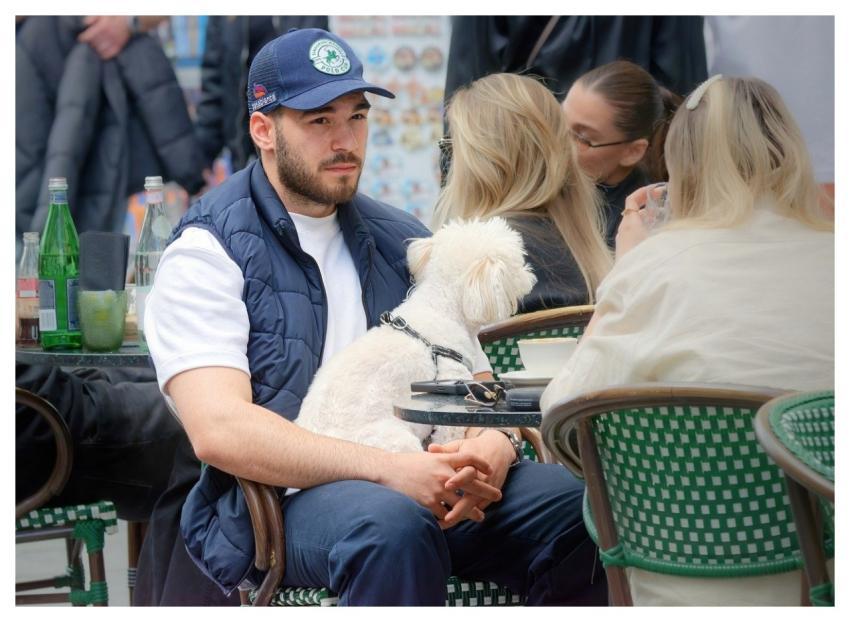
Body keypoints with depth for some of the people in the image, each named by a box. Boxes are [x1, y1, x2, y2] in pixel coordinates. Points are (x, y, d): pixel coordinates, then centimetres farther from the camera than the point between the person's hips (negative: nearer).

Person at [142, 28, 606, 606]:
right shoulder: (208, 251, -2)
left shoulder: (400, 240, 18)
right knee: (393, 522, -38)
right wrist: (387, 470, -25)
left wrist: (491, 445, -11)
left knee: (575, 503, -21)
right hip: (276, 495, -5)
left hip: (411, 478, 6)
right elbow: (219, 429, -16)